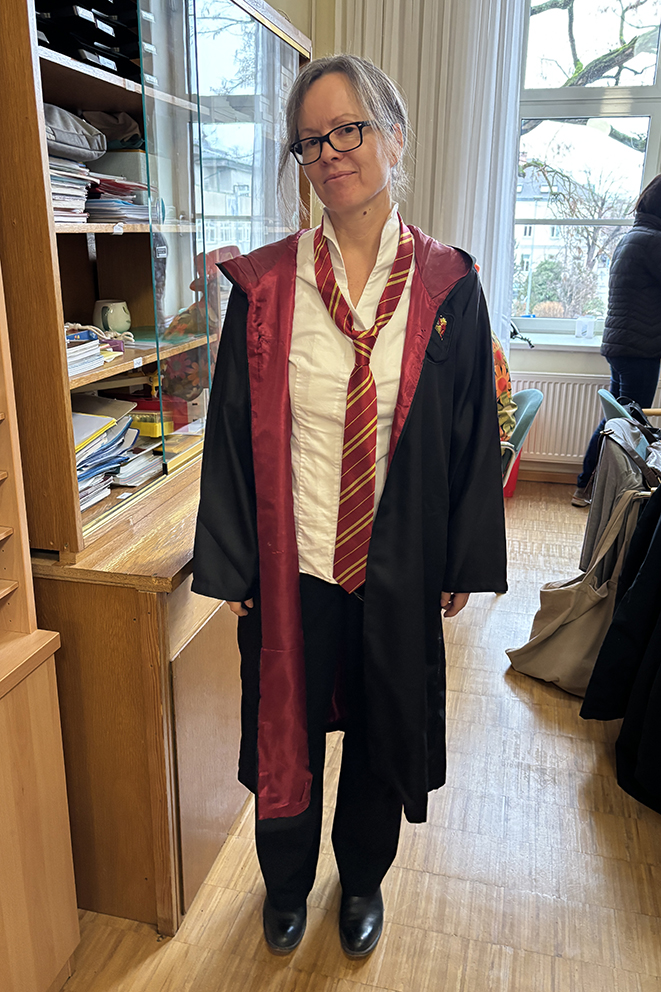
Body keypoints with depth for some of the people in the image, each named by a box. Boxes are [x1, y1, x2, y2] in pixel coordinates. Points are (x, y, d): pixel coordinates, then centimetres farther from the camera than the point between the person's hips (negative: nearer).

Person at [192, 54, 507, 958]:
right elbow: (231, 432, -3)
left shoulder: (448, 285, -5)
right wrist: (229, 564, -2)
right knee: (286, 730, 18)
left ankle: (363, 878, 49)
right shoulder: (264, 286, -6)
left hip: (400, 569, 1)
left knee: (383, 731, 19)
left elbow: (473, 433, -1)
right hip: (290, 564, 0)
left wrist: (465, 562, 1)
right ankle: (287, 883, 48)